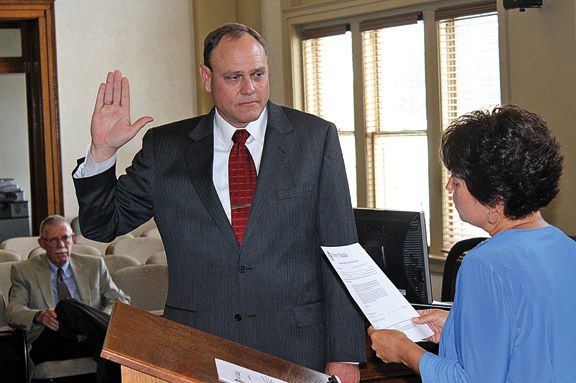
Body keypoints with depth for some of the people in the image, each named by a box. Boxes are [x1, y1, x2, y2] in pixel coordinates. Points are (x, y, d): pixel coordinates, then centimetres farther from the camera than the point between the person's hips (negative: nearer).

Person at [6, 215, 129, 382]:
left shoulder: (94, 265, 20)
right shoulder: (24, 271, 15)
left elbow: (122, 301, 16)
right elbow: (12, 311, 4)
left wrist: (102, 318, -8)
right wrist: (39, 316, -20)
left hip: (90, 342, 1)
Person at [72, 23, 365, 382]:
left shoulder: (317, 137, 3)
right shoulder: (166, 147, 6)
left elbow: (340, 251, 1)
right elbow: (101, 224, 11)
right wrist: (102, 151, -7)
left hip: (299, 352, 0)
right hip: (197, 352, 1)